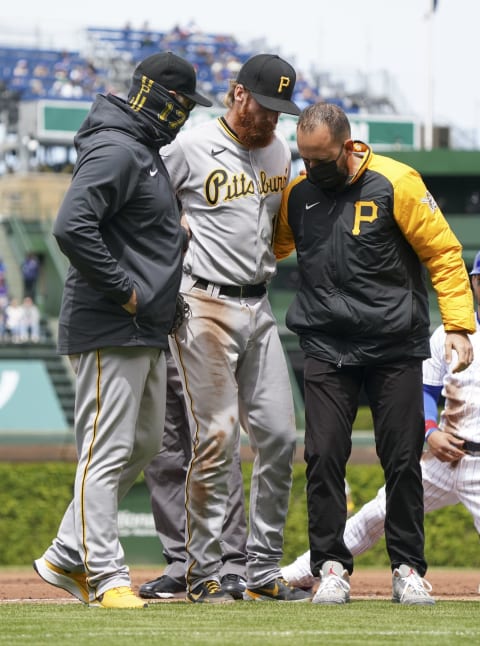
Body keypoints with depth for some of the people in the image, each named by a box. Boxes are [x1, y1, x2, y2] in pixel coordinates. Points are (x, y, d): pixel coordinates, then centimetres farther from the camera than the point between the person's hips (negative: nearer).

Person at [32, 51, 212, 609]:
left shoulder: (145, 153, 17)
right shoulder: (115, 152, -16)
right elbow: (71, 227, -28)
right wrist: (122, 289, -21)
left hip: (146, 331, 11)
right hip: (109, 331, -11)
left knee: (144, 443, 15)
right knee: (108, 452, -8)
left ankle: (66, 557, 21)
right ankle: (106, 577, -7)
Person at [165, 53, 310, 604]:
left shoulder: (279, 151, 13)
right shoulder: (189, 148, -8)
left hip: (258, 309, 7)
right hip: (205, 307, -7)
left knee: (279, 437, 3)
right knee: (216, 440, -9)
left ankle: (263, 573, 11)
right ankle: (202, 575, -1)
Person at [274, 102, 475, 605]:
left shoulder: (395, 184, -8)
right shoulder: (297, 192, 4)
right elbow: (268, 248, 20)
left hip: (395, 346, -2)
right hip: (326, 349, 3)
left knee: (403, 459, 2)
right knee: (324, 456, -5)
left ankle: (407, 569, 13)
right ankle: (331, 566, 4)